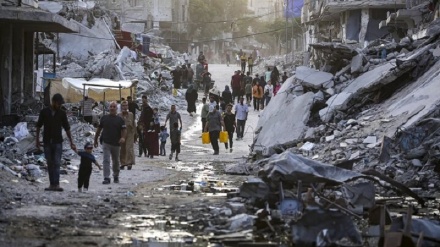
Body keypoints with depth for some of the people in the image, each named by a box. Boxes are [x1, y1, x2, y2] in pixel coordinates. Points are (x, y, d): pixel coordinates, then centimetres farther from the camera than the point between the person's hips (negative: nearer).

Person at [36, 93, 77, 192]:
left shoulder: (62, 113, 2)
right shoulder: (44, 112, 0)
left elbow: (67, 128, 5)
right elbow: (39, 126, 7)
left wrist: (71, 143, 3)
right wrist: (37, 139, 4)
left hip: (58, 142, -1)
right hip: (47, 142, 1)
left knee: (57, 163, -11)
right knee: (50, 164, 4)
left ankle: (56, 184, -19)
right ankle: (52, 184, 8)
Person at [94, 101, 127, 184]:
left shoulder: (120, 119, 3)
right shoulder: (104, 118, 5)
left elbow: (124, 130, -2)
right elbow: (99, 129, 12)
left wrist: (123, 137, -22)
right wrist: (95, 140, 13)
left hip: (116, 144, 1)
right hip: (106, 143, -1)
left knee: (116, 161, 15)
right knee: (106, 161, -12)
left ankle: (116, 176, 33)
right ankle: (106, 178, -15)